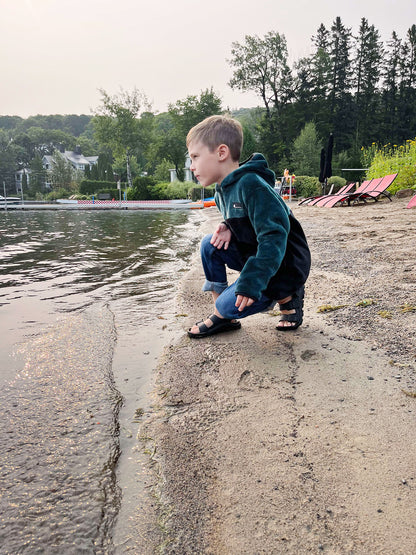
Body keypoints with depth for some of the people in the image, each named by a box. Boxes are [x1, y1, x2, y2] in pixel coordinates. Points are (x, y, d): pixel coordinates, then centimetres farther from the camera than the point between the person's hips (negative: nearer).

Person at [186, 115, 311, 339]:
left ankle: (288, 297, 6)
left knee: (229, 306, -17)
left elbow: (275, 236, -31)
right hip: (255, 254, 9)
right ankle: (222, 316, 4)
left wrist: (250, 281, -33)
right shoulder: (222, 190, 5)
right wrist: (228, 228, -4)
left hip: (284, 266, -9)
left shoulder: (251, 185, -25)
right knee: (210, 244, -4)